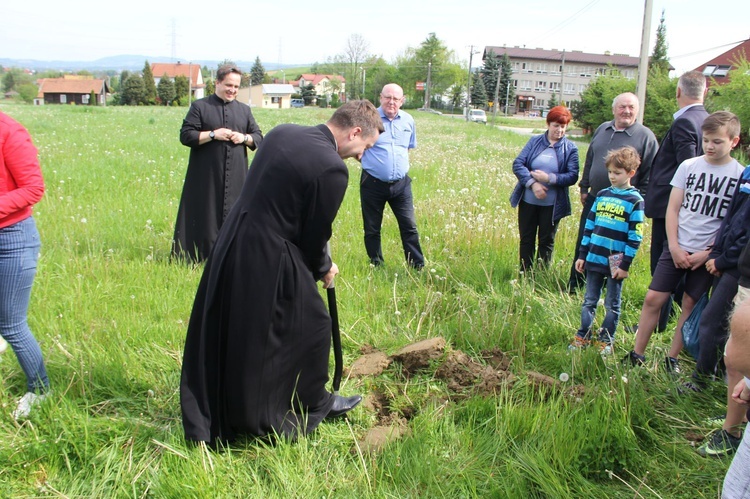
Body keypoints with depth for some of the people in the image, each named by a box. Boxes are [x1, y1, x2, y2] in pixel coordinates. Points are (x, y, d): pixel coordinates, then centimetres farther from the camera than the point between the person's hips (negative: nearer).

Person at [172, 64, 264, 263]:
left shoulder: (244, 110, 13)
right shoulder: (200, 107, 2)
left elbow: (258, 136, 14)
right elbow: (185, 135, -3)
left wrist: (244, 138, -7)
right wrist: (213, 134, -14)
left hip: (236, 178, 3)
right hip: (206, 177, -3)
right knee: (205, 217, -1)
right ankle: (198, 257, 7)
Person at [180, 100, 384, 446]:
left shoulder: (282, 133, 5)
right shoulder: (332, 168, -18)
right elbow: (315, 235, -10)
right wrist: (323, 269, 11)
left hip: (229, 246, 8)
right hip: (269, 262, -8)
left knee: (224, 332, 20)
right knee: (311, 325, 15)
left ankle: (206, 423, 38)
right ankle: (312, 405, 36)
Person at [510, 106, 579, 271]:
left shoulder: (570, 148, -1)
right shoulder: (534, 141, 2)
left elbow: (572, 176, -8)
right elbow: (518, 164, -6)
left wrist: (549, 178, -23)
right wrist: (533, 183, -20)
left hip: (552, 204, -1)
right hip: (528, 201, 1)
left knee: (546, 242, 10)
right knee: (526, 239, 9)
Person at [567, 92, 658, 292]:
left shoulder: (645, 136, -7)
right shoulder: (602, 129, 8)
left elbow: (650, 173, -7)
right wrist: (584, 188, 13)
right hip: (593, 199, 5)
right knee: (583, 244, 10)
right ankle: (574, 286, 22)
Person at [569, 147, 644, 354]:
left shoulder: (635, 201, -7)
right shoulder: (602, 195, 8)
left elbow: (635, 237, -9)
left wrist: (625, 265, -12)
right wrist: (582, 255, 9)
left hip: (616, 264, -4)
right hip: (594, 259, 4)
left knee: (612, 305, 9)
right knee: (589, 301, 11)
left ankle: (606, 340, 19)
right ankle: (583, 336, 21)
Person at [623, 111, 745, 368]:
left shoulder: (741, 176, -4)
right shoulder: (689, 166, 1)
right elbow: (673, 208, 2)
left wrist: (707, 254, -10)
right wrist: (674, 247, -6)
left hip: (708, 254, -1)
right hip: (677, 248, 2)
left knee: (691, 305, 5)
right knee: (653, 299, -2)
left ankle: (672, 358, 18)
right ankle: (637, 354, 8)